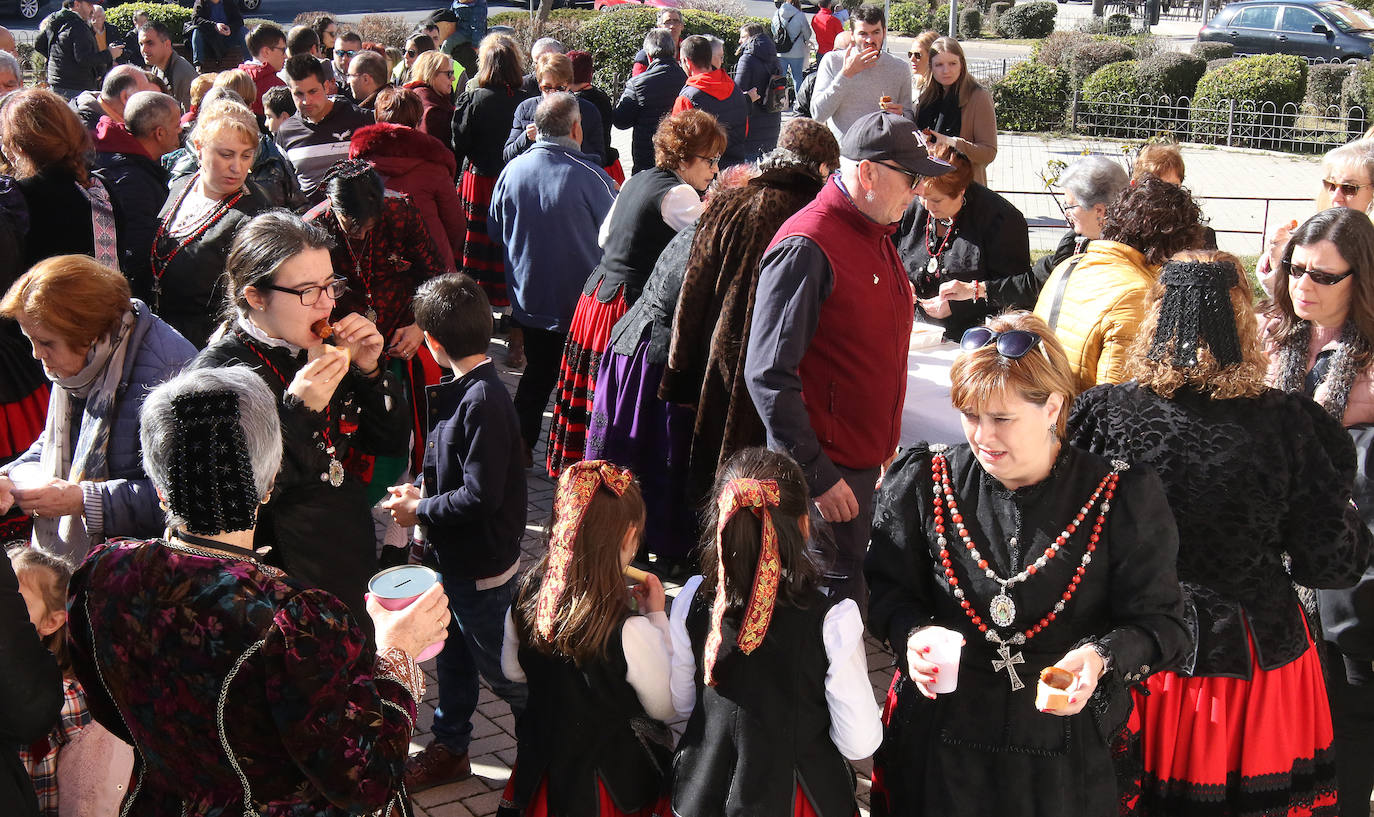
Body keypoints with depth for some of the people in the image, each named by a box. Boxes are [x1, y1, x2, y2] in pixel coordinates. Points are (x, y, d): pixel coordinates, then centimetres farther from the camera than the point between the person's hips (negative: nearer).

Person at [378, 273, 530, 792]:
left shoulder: (484, 402, -28)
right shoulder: (462, 389, 1)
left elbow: (481, 495, -29)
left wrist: (421, 511, -16)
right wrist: (425, 486, -2)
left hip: (482, 568, -9)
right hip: (454, 556, 9)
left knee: (500, 670, 8)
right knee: (452, 656, 22)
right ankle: (450, 748, 38)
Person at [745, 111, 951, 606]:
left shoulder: (877, 237, 12)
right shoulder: (807, 246, -19)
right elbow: (770, 375, -22)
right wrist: (817, 476, -22)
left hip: (865, 460, 9)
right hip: (826, 467, -9)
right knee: (836, 601, -4)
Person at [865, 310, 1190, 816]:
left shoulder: (1125, 499, -9)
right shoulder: (924, 483, -4)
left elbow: (1159, 621, -6)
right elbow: (887, 590, 4)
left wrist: (1102, 657, -26)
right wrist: (912, 634, -18)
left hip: (1067, 751, -1)